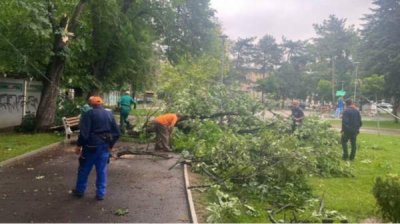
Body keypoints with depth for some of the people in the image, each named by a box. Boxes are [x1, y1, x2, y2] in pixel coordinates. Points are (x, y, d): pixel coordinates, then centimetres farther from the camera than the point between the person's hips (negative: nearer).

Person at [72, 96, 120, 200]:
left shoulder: (89, 114, -9)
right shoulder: (110, 114, 7)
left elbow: (84, 132, -16)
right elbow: (116, 133, 8)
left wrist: (79, 145, -6)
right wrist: (111, 145, 19)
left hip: (91, 146, -4)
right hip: (105, 146, 4)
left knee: (84, 169, 11)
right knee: (102, 170, 10)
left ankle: (80, 191, 24)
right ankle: (100, 193, 13)